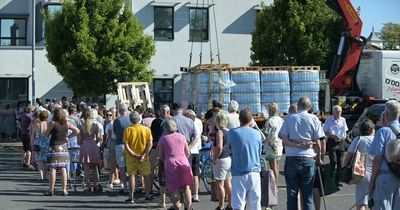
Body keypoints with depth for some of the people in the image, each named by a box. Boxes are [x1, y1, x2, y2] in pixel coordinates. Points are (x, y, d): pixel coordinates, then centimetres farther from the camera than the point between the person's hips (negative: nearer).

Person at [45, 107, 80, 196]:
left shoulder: (52, 123, -9)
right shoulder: (67, 123, 3)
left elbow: (46, 135, -4)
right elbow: (77, 131, 8)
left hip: (54, 147, -4)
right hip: (63, 147, 4)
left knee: (52, 169, -1)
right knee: (63, 169, 7)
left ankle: (51, 190, -1)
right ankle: (64, 189, 7)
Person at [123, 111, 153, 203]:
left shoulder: (128, 130, -7)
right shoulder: (146, 129, -5)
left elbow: (126, 145, -12)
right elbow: (150, 144, -11)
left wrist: (134, 155, -12)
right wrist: (144, 155, -13)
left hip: (131, 157, 0)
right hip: (143, 157, 1)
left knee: (132, 175, 8)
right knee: (146, 176, 13)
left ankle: (131, 197, 6)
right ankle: (147, 196, 16)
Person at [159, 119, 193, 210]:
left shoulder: (163, 139, 2)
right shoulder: (182, 137, 8)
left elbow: (161, 156, 6)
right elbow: (188, 153, 13)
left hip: (170, 163, -1)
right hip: (183, 162, 1)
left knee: (174, 189, 8)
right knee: (186, 186, 11)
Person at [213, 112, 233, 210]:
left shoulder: (220, 132, -15)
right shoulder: (230, 132, 9)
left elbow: (219, 148, -25)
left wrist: (214, 159, -15)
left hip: (221, 160, -8)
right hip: (230, 159, 8)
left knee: (219, 184, -2)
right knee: (228, 183, 16)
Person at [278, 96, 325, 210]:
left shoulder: (289, 118, 2)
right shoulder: (314, 119, 0)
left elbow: (284, 140, -7)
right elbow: (317, 142, 0)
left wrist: (298, 144, -7)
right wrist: (319, 158, 11)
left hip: (291, 159, 1)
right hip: (308, 159, 0)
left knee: (291, 195, 7)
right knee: (307, 196, 6)